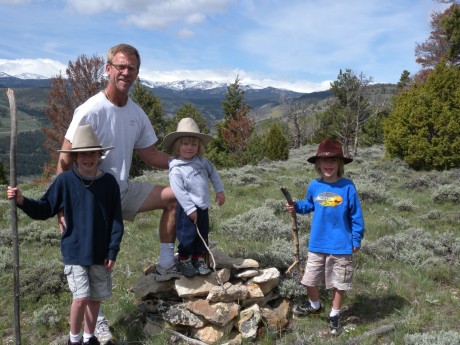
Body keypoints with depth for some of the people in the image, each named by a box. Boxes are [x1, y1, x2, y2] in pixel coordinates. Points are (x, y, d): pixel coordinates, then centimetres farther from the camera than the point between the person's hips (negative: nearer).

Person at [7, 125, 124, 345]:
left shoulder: (109, 182, -6)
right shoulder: (65, 181, -9)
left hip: (101, 253, 2)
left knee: (95, 298, 14)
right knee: (81, 297, -8)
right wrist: (22, 201, -20)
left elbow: (116, 220, -1)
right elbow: (44, 210, -2)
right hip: (74, 252, -2)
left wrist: (112, 251, -4)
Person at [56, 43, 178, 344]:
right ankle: (96, 319, 12)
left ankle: (165, 266, 16)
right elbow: (65, 161, -18)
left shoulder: (137, 114, 3)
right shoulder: (90, 110, -19)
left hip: (124, 189, 7)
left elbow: (151, 154, 13)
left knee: (173, 197, 6)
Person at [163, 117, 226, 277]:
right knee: (187, 236, 3)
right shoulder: (176, 169, -18)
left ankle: (199, 259, 31)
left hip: (203, 207, 7)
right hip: (188, 210, -7)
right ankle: (184, 260, 22)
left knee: (202, 236, 16)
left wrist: (219, 190, 10)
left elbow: (213, 174, 16)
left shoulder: (202, 161, 2)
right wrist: (190, 210, -20)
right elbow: (179, 192, -21)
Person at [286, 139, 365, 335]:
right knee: (309, 280, 14)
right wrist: (296, 206, -4)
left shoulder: (347, 186, -12)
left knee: (339, 283, 11)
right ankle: (314, 306, 42)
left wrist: (356, 239, -3)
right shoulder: (314, 186, -4)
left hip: (341, 246, -3)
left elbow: (355, 215, -5)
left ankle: (334, 315, 32)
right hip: (317, 244, 3)